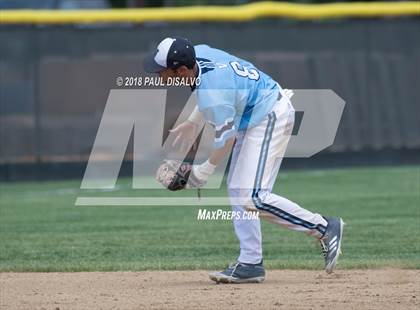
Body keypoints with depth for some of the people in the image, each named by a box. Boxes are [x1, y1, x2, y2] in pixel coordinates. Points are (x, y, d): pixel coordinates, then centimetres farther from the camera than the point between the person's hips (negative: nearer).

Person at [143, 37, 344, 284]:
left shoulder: (212, 95, -31)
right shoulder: (199, 53, -5)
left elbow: (226, 138, -20)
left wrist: (206, 170, -4)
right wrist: (192, 122, 20)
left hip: (270, 119, -11)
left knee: (253, 197, -17)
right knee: (238, 191, 11)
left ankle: (324, 228, -8)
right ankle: (250, 263, 12)